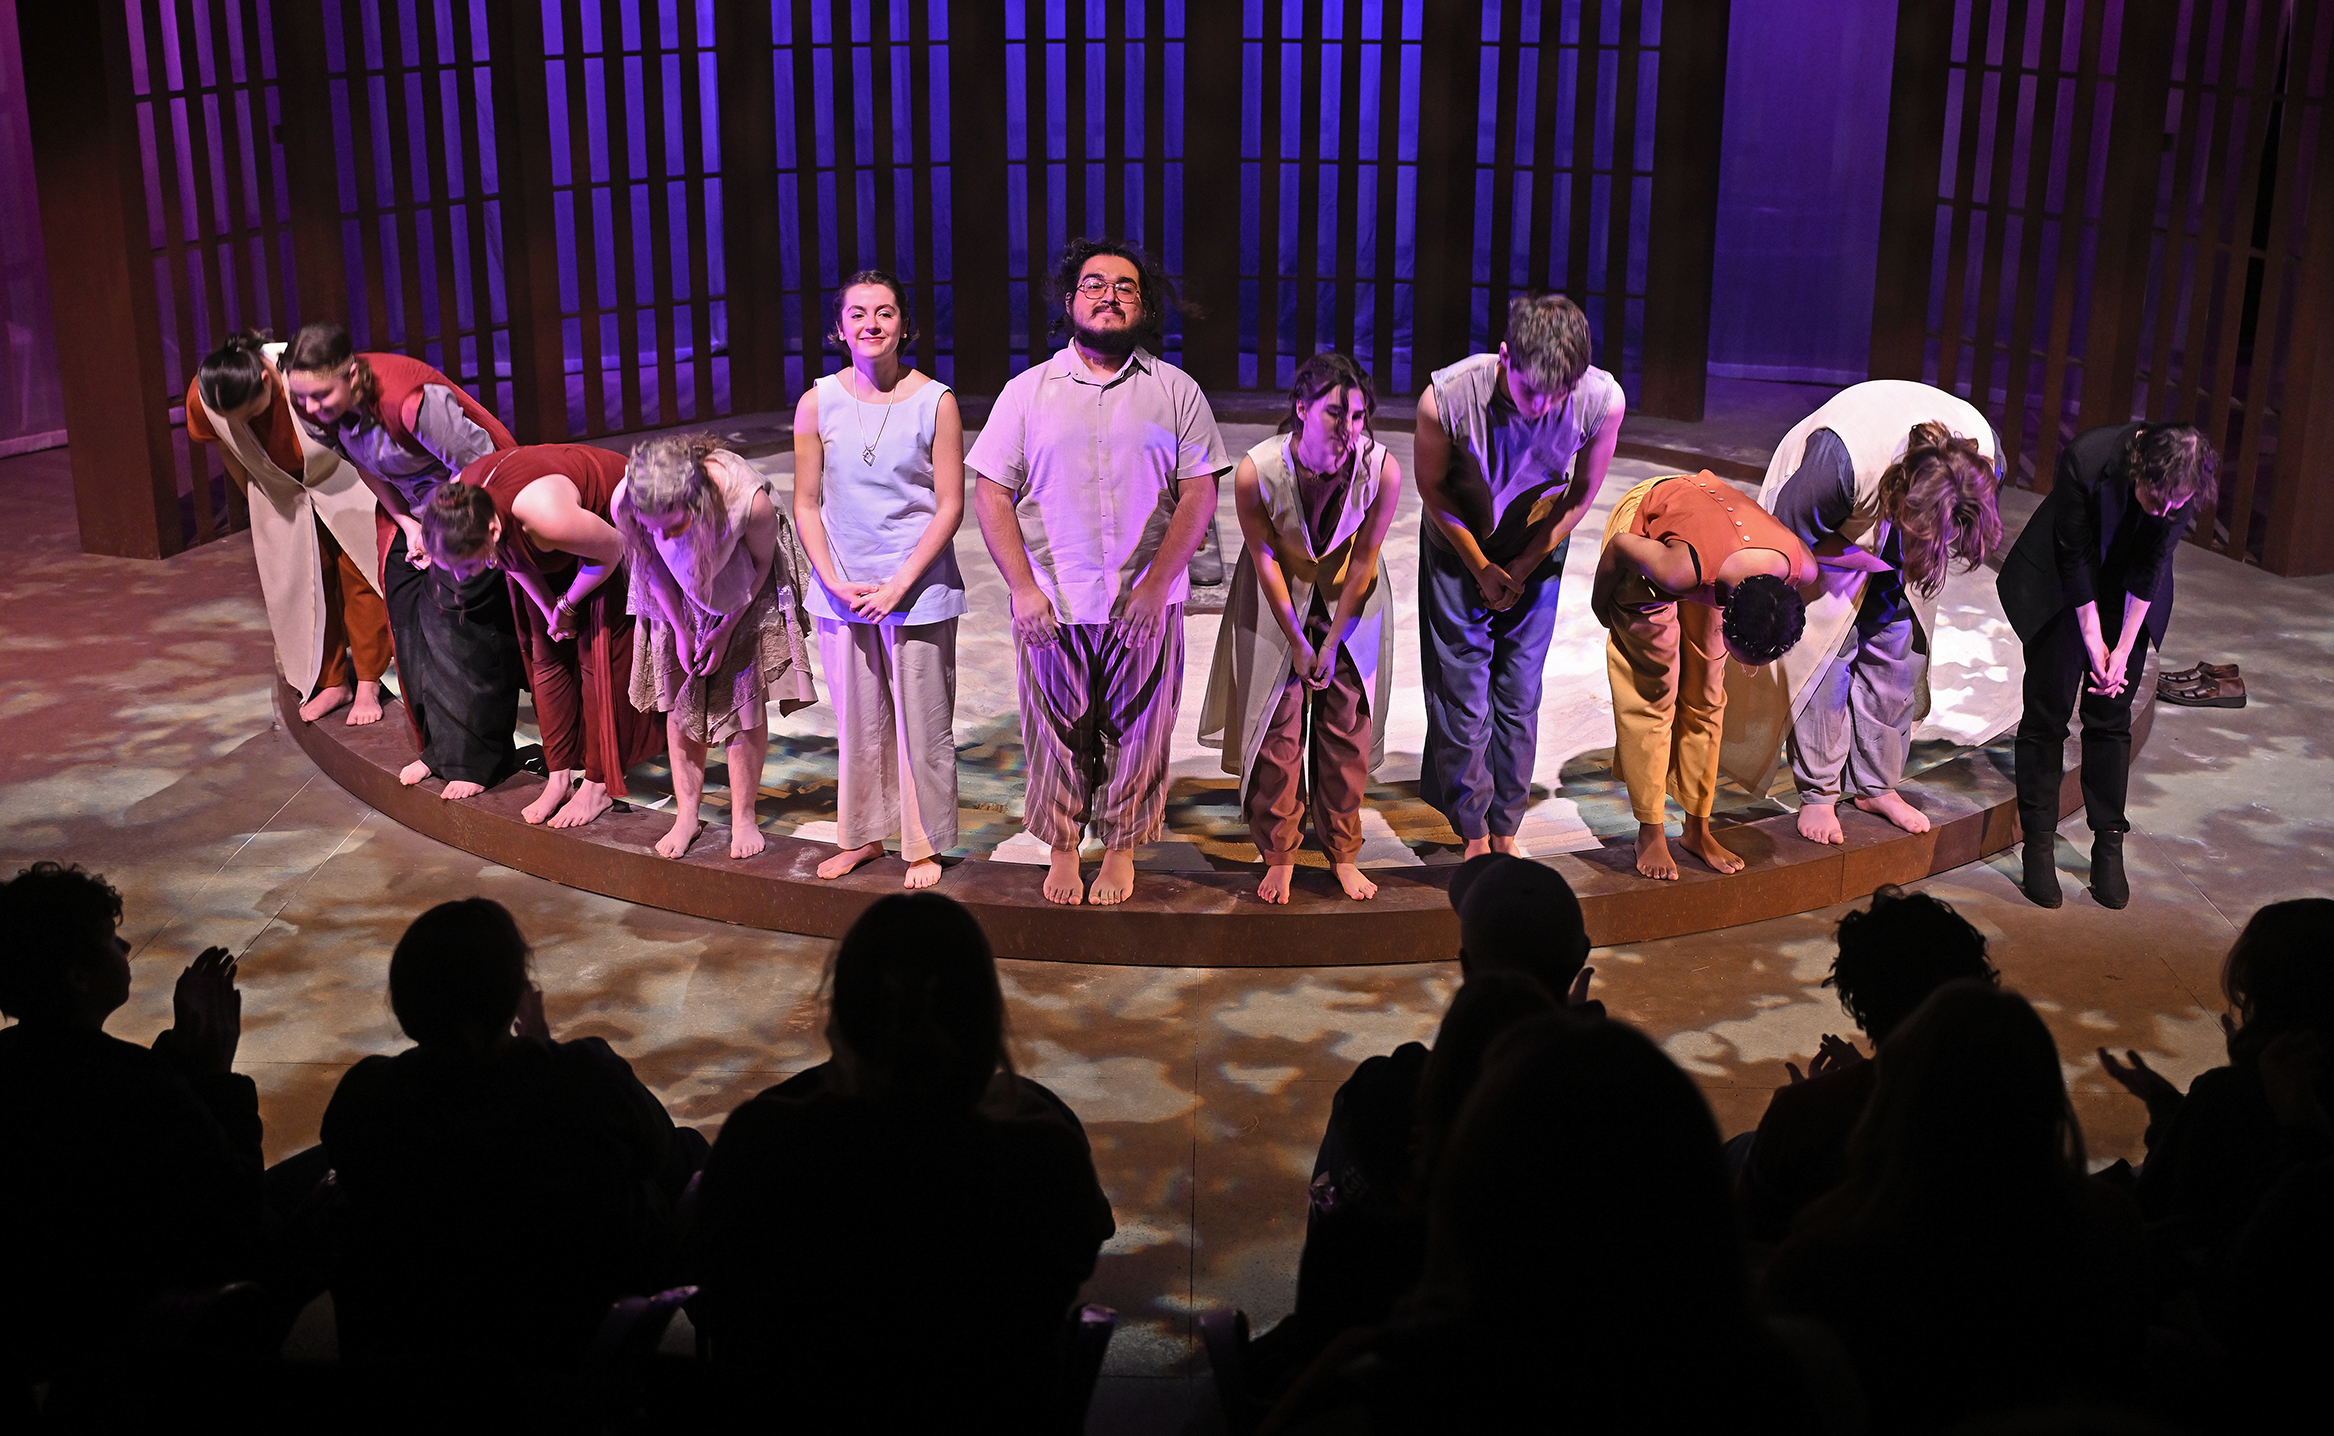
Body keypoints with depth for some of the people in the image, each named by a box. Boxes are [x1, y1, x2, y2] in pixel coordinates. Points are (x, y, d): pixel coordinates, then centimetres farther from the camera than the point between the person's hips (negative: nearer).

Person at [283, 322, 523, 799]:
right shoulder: (313, 410, -14)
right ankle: (439, 746, 16)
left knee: (456, 613, -11)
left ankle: (477, 759, -3)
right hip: (411, 505, 7)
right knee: (406, 610, 4)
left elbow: (476, 464, -25)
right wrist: (407, 523, -1)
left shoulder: (411, 400, -37)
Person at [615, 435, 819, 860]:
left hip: (743, 589, -2)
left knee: (745, 696, -2)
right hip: (680, 591, 2)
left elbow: (763, 561, -17)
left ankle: (743, 818, 13)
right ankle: (686, 816, 17)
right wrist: (680, 628, -5)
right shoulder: (623, 505, -35)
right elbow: (649, 561, -10)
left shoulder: (749, 501, -42)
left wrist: (727, 629, -11)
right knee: (679, 697, 4)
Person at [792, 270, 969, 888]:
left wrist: (900, 583, -12)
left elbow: (950, 507, -5)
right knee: (856, 721, 12)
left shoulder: (935, 403, -6)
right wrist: (833, 580, -6)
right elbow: (806, 503, 5)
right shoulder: (817, 404, 1)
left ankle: (925, 845, 19)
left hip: (919, 590, -2)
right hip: (842, 591, 3)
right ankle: (862, 835, 29)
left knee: (921, 721, 4)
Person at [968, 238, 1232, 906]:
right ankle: (1061, 850, 24)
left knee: (1135, 733, 7)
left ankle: (1121, 850, 24)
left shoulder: (1175, 390, 4)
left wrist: (1156, 585, -11)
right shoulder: (1028, 390, 5)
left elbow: (1199, 493, -2)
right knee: (1056, 732, 8)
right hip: (1051, 605, 0)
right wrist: (1023, 588, -9)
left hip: (1146, 605, 0)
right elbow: (990, 493, 2)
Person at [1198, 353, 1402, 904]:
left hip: (1350, 601, 1)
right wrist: (1297, 642, -8)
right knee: (1277, 726, 4)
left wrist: (1330, 645, -8)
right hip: (1280, 600, -1)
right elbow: (1265, 559, -15)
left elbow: (1363, 562, -14)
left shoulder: (1383, 470, -27)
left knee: (1348, 728, 6)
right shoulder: (1256, 471, -29)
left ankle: (1343, 853, 23)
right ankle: (1278, 855, 21)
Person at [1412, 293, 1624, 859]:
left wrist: (1521, 568, -6)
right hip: (1458, 543, -1)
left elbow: (1582, 493, -9)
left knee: (1520, 696, 7)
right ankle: (1474, 834, 18)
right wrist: (1482, 570, -7)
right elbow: (1432, 488, -13)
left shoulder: (1603, 400, -29)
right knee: (1462, 697, 1)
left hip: (1537, 549, 2)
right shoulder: (1446, 398, -34)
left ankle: (1506, 830, 23)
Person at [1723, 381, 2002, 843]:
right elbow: (1790, 534, -26)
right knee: (1825, 651, -10)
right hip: (1830, 535, -4)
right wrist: (1873, 560, -21)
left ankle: (1876, 786, 14)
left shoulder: (1986, 454, -27)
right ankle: (1817, 795, 0)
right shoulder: (1839, 462, -44)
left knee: (1895, 649, 2)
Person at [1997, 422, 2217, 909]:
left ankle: (2109, 846, 12)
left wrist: (2123, 650, -11)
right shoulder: (2086, 459, -33)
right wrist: (2094, 643, -14)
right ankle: (2039, 846, 7)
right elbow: (2075, 557, -21)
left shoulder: (2185, 486, -25)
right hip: (2060, 583, -2)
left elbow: (2151, 567, -14)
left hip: (2130, 591, 2)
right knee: (2047, 710, -1)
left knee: (2111, 716, 3)